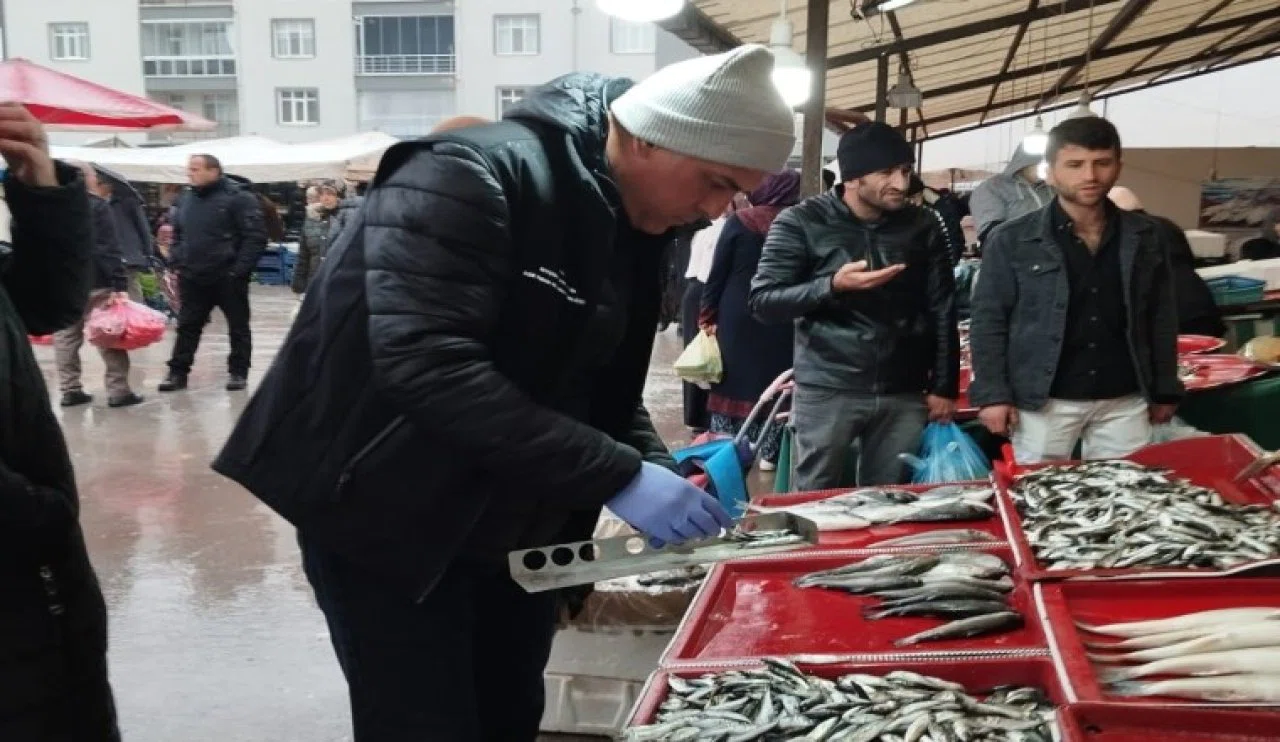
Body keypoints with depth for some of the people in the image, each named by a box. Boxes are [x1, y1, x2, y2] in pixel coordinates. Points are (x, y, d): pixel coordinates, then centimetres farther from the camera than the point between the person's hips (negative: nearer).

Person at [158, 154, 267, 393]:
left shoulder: (238, 198, -10)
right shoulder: (185, 200, 12)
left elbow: (256, 237, -13)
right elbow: (177, 235, 23)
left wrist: (240, 269, -17)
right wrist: (176, 262, 9)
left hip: (228, 278, -5)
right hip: (192, 278, 5)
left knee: (238, 326, 6)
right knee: (187, 326, 8)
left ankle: (238, 372, 17)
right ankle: (178, 372, 15)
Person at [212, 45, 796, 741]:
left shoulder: (630, 227, 4)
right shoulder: (472, 179, -22)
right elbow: (427, 365, -34)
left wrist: (663, 474, -9)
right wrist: (618, 476, -34)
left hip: (519, 532, 8)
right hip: (392, 520, -7)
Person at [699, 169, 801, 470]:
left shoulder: (740, 221, -4)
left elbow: (717, 273, -3)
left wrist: (708, 316, 3)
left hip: (737, 318, -1)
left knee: (731, 382, 7)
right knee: (774, 385, 8)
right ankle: (770, 452, 10)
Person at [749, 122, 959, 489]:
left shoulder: (922, 227, 5)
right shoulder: (801, 222, -4)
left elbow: (942, 312, 8)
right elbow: (763, 302, -9)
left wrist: (944, 386, 5)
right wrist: (833, 286, -21)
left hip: (904, 395, 3)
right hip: (827, 391, -2)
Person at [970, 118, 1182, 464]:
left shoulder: (1144, 238, 5)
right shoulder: (1012, 241, -6)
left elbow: (1162, 318, 11)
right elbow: (988, 320, -5)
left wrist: (1165, 391, 10)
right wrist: (992, 394, -10)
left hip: (1125, 401, 3)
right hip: (1043, 401, -3)